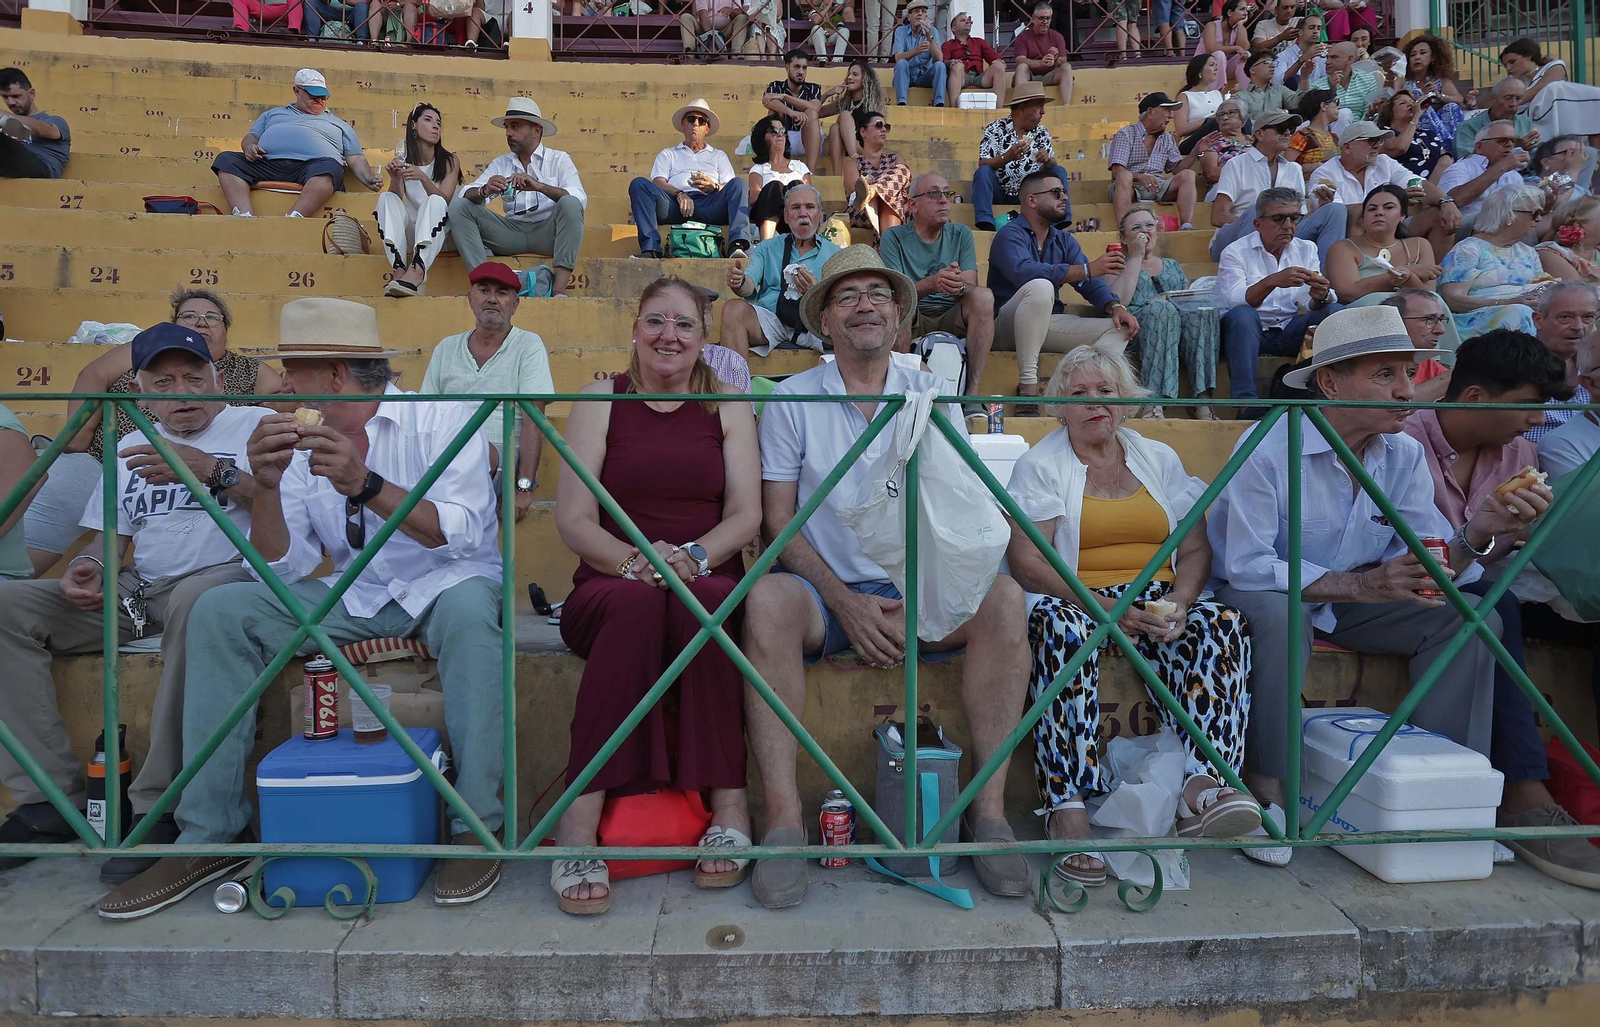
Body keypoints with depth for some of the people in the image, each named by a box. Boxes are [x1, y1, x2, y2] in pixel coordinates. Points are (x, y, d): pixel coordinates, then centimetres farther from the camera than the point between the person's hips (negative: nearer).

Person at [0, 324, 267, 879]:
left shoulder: (256, 425, 5)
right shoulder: (129, 448, 24)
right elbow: (110, 535, 22)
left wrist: (215, 471, -26)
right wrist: (87, 565, -1)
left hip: (224, 577, -6)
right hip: (136, 590, 6)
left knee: (197, 597, -41)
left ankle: (159, 806, -32)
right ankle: (52, 797, -12)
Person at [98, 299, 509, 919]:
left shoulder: (441, 417, -9)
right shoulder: (302, 442, 5)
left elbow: (461, 534, -22)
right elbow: (285, 569, 0)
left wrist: (367, 486, -34)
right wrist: (266, 487, -17)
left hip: (445, 588, -5)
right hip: (355, 597, 5)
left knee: (467, 605, -39)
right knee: (222, 611, -12)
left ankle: (475, 826, -27)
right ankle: (207, 836, -6)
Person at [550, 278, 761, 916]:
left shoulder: (728, 404, 12)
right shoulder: (600, 400, 9)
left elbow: (747, 513, 2)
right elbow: (573, 519, -1)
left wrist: (694, 556, -19)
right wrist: (632, 560, -21)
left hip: (711, 588, 1)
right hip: (612, 588, 0)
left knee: (701, 598, -35)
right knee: (636, 601, -36)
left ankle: (728, 802, -29)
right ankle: (581, 820, -35)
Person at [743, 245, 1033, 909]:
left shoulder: (933, 396, 10)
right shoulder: (791, 399, 4)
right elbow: (776, 520, -1)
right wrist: (844, 601, -15)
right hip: (824, 591, -1)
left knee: (1003, 597, -27)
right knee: (768, 599, -34)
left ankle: (989, 810, -18)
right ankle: (783, 819, -27)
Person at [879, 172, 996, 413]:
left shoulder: (961, 234, 12)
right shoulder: (894, 237, 3)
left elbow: (972, 288, -1)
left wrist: (959, 286, -27)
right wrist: (932, 283, -30)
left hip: (953, 319, 3)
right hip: (912, 323, -2)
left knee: (984, 296, -26)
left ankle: (973, 394, -31)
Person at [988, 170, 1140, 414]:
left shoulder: (1064, 241, 15)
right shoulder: (1009, 235, -7)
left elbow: (1091, 283, 6)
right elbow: (1023, 271, -29)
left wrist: (1116, 307, -16)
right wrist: (1087, 269, -32)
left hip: (1049, 324, 7)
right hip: (1007, 327, -7)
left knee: (1120, 327, -8)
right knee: (1040, 287, -35)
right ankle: (1028, 386, -32)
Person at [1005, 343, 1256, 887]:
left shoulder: (1159, 458, 18)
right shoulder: (1040, 464, 6)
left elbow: (1195, 549, 11)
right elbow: (1026, 562, -6)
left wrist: (1178, 606, -12)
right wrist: (1107, 609, -19)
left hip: (1159, 602, 4)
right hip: (1077, 601, -3)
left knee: (1222, 623, -27)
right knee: (1060, 628, -37)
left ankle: (1203, 784, -40)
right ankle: (1066, 808, -42)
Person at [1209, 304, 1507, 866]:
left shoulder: (1404, 454, -1)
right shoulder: (1269, 449, -23)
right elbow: (1248, 566, -28)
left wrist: (1478, 533, -26)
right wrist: (1355, 584, -36)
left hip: (1349, 602, 7)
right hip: (1258, 594, -6)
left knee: (1472, 617, -9)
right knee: (1280, 613, -39)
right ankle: (1268, 789, -26)